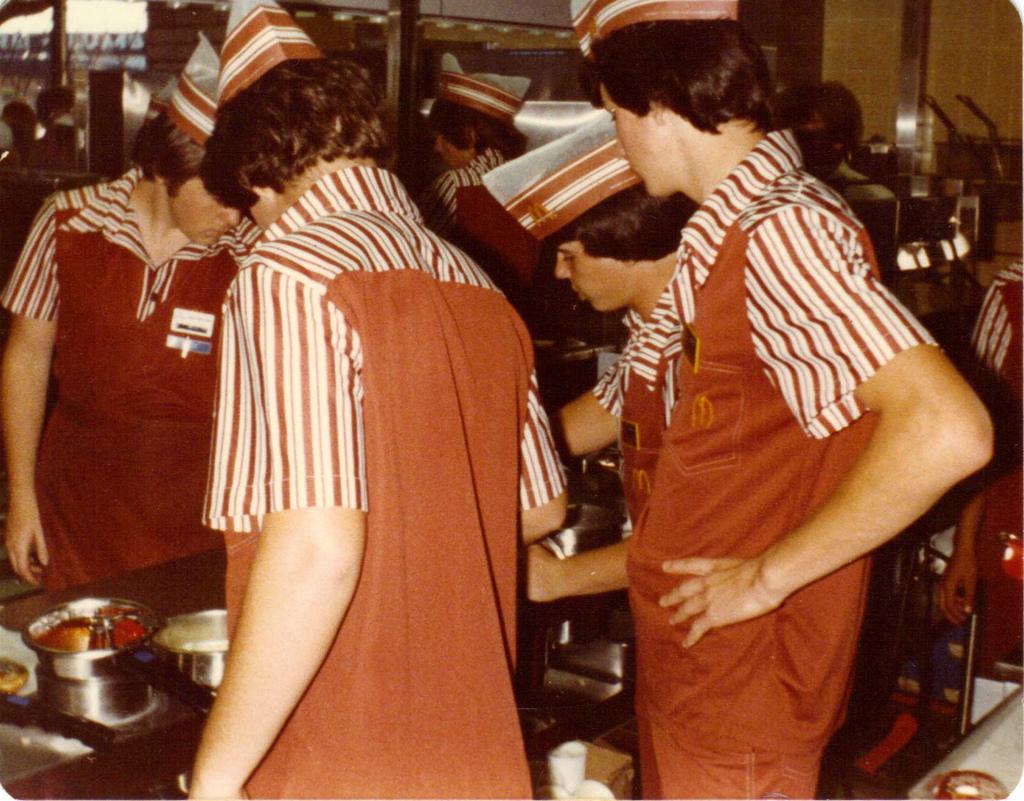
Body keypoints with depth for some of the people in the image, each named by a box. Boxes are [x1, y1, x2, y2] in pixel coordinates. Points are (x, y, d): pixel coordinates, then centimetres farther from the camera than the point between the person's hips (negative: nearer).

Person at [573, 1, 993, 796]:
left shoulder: (780, 229, -22)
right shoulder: (733, 229, 9)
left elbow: (949, 429, -33)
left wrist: (768, 575, -23)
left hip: (747, 687, -9)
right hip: (694, 672, 9)